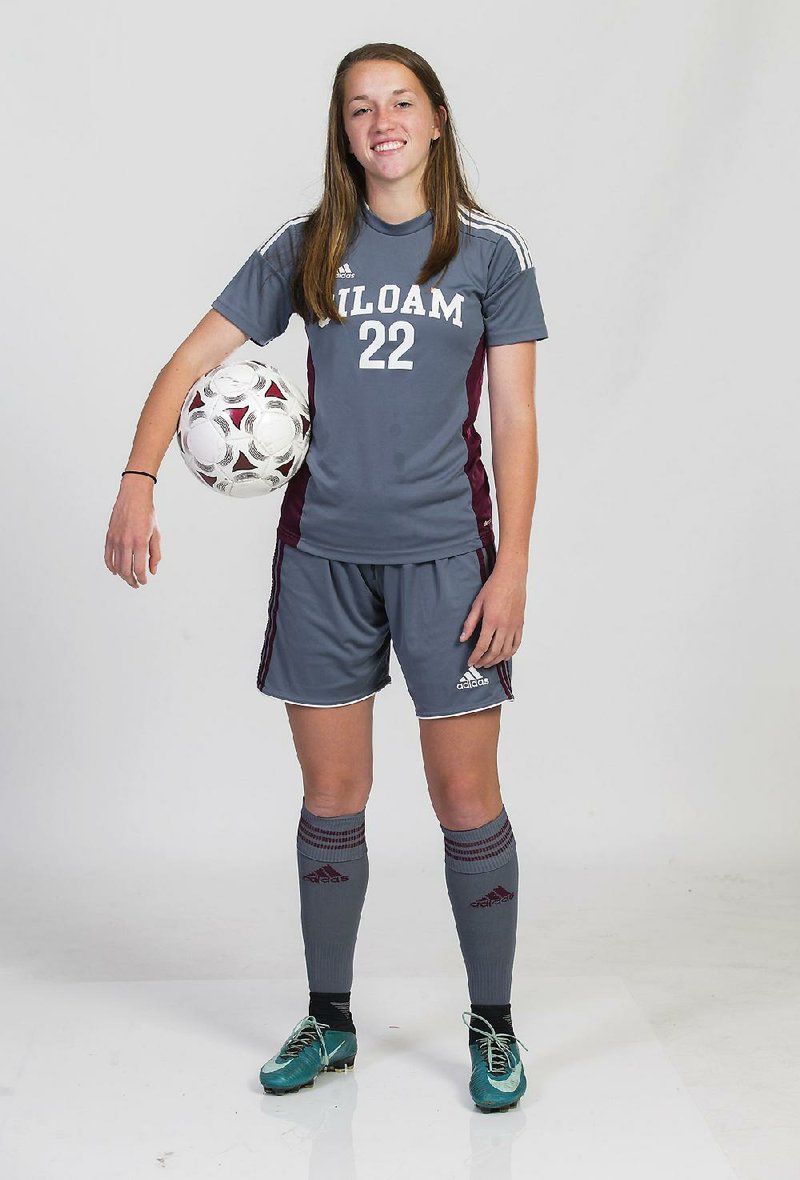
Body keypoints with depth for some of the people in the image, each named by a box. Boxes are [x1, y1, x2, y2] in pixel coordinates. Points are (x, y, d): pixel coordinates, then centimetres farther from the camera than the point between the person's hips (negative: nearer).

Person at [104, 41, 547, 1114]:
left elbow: (515, 421, 1)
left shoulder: (492, 253, 3)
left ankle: (493, 1026, 19)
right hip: (322, 551, 2)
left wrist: (513, 564, -7)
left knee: (467, 801, 1)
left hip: (444, 550, -2)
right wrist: (137, 485, -9)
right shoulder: (303, 250, 7)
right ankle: (330, 1021, 25)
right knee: (330, 801, 9)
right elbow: (192, 361, 5)